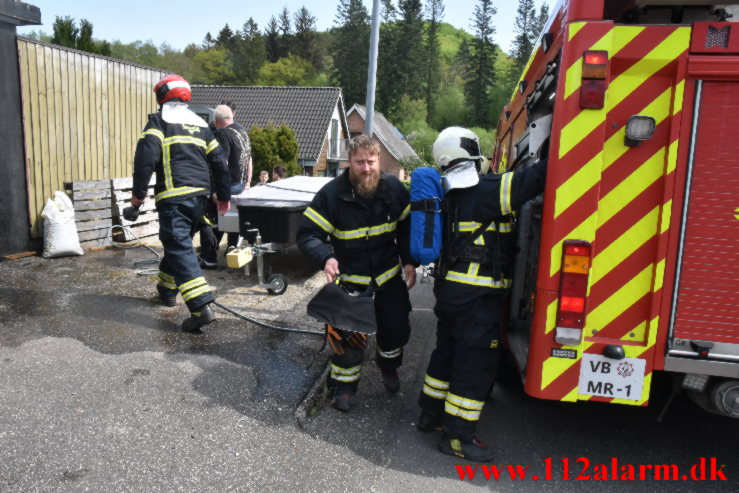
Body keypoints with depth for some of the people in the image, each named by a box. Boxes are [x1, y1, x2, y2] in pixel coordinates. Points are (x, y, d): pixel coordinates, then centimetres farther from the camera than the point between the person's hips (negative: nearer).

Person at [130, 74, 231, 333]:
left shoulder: (159, 120, 2)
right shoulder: (200, 124, 20)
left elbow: (146, 154, -12)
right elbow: (219, 161, 19)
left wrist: (139, 192, -5)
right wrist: (224, 195, 26)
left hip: (174, 196, -7)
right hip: (200, 195, 7)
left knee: (179, 248, -11)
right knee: (179, 242, 23)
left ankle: (201, 308, -22)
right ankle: (167, 289, 40)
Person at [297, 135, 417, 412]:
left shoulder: (394, 188, -7)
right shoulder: (331, 194, -17)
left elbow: (408, 226, 6)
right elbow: (307, 234, -16)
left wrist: (409, 261, -2)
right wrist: (326, 258, -34)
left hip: (389, 274, 3)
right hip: (350, 277, -3)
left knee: (397, 327, 12)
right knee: (347, 334, -7)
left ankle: (388, 364, 45)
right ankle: (344, 383, 20)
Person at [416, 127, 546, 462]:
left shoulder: (454, 195, 10)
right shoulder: (486, 190, -16)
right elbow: (531, 180, -19)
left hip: (450, 289, 9)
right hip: (476, 295, -9)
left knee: (447, 351, 21)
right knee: (476, 362, 2)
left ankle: (431, 414, 34)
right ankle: (457, 436, 12)